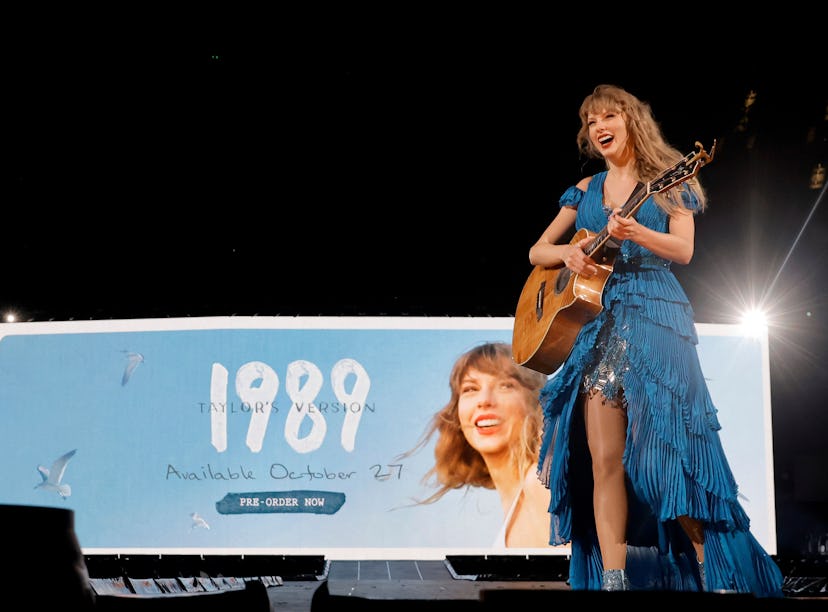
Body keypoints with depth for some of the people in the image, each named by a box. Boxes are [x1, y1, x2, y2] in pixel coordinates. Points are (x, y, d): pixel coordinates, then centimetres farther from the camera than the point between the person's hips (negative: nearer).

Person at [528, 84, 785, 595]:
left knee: (669, 447, -10)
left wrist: (635, 232, -24)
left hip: (656, 317, -3)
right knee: (605, 458, -7)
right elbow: (537, 252, 18)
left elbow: (683, 250, -6)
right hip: (597, 319, 4)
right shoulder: (586, 190, 18)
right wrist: (567, 253, -4)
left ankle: (714, 573, 1)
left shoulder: (667, 181, 7)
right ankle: (613, 579, -8)